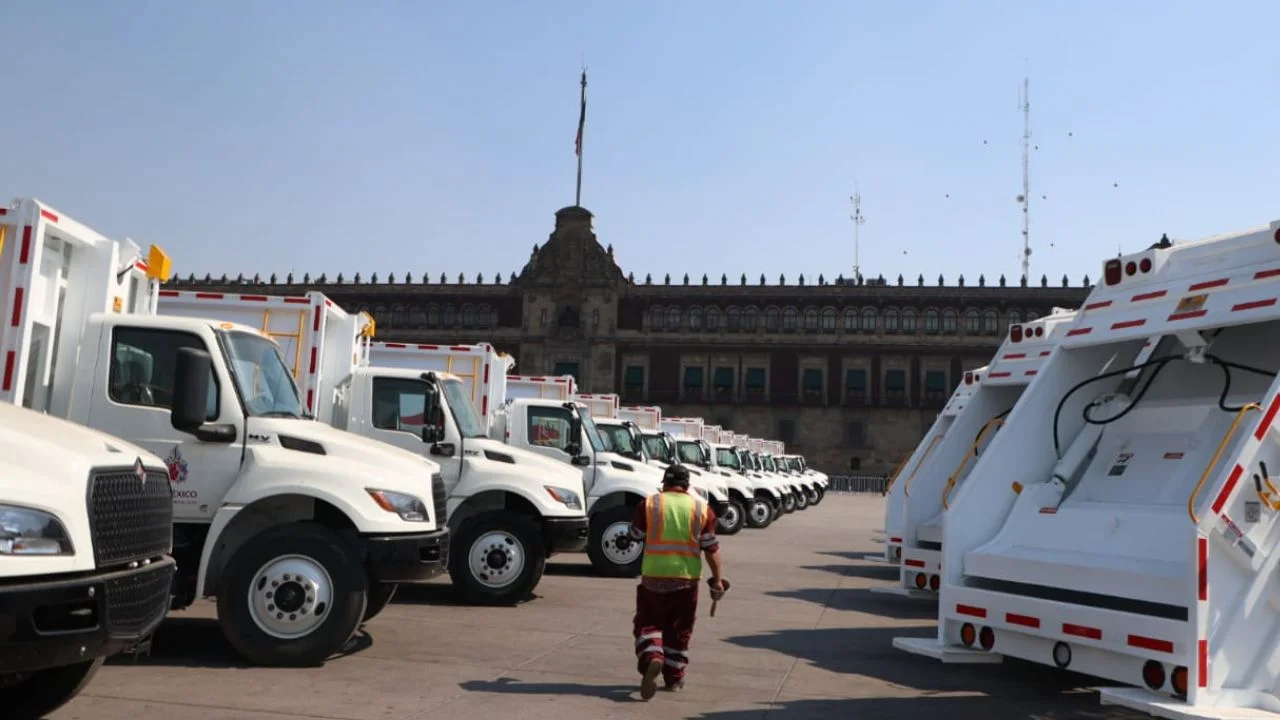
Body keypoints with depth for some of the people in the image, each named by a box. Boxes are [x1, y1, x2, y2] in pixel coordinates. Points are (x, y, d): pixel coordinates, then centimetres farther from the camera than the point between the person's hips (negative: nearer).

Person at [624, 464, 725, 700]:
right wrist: (718, 579, 7)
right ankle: (674, 677, 22)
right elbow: (711, 549, 0)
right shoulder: (702, 509, 0)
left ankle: (652, 659, -17)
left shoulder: (649, 504, -3)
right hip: (686, 578, 2)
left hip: (654, 576, -1)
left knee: (648, 624, 9)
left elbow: (634, 537, 7)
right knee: (679, 630, 15)